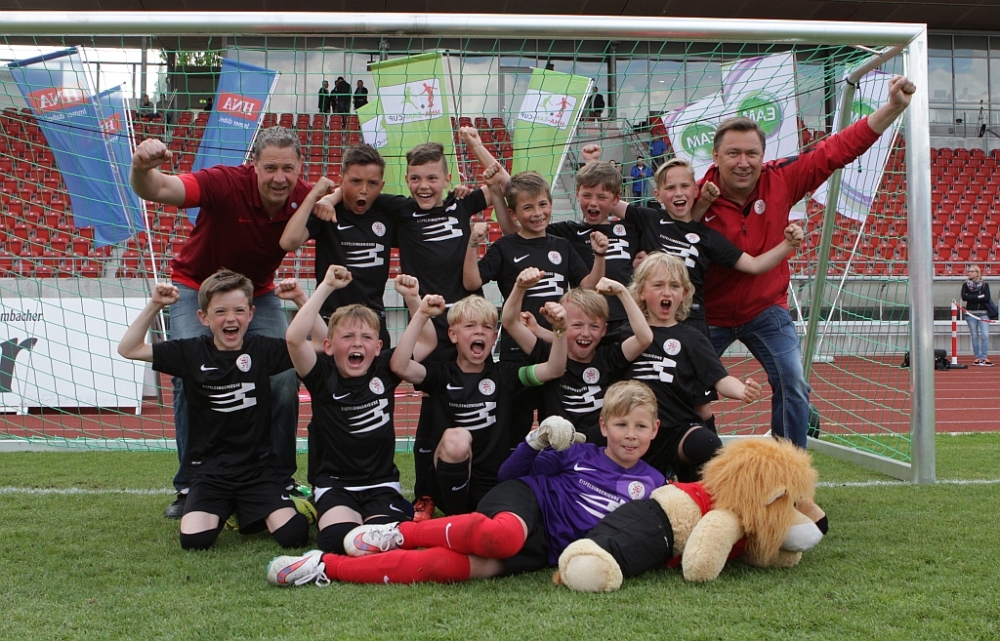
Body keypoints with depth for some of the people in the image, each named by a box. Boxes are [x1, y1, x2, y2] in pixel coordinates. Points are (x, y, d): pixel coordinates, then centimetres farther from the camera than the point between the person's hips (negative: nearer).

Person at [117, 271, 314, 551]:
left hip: (258, 468, 0)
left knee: (293, 535, -19)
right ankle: (224, 512, 14)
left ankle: (250, 513, 15)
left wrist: (301, 299, -14)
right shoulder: (191, 353, -2)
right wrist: (154, 305, -11)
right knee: (193, 540, -21)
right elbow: (128, 349, -2)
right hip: (209, 470, 1)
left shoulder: (262, 349, -2)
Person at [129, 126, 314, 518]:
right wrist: (142, 170, -69)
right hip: (197, 287, -3)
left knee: (284, 377, -10)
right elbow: (155, 190, -44)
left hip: (258, 292, 3)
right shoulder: (225, 184, -32)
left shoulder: (304, 197, -20)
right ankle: (190, 486, -6)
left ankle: (281, 478, 7)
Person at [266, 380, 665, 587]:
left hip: (541, 551, 1)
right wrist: (536, 442, -7)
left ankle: (327, 567, -28)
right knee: (503, 536, -43)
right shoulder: (578, 454, 9)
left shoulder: (651, 484, 12)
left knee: (452, 565, -28)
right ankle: (398, 533, -20)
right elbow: (511, 473, 11)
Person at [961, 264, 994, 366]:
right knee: (974, 336, 3)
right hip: (971, 313, 1)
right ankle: (977, 357, 7)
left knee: (985, 335, -9)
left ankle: (984, 358, -10)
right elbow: (964, 297, -9)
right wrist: (979, 297, -10)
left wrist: (972, 298, -9)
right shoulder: (965, 285, 6)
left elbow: (987, 298, -9)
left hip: (983, 313, -1)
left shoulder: (985, 284, 3)